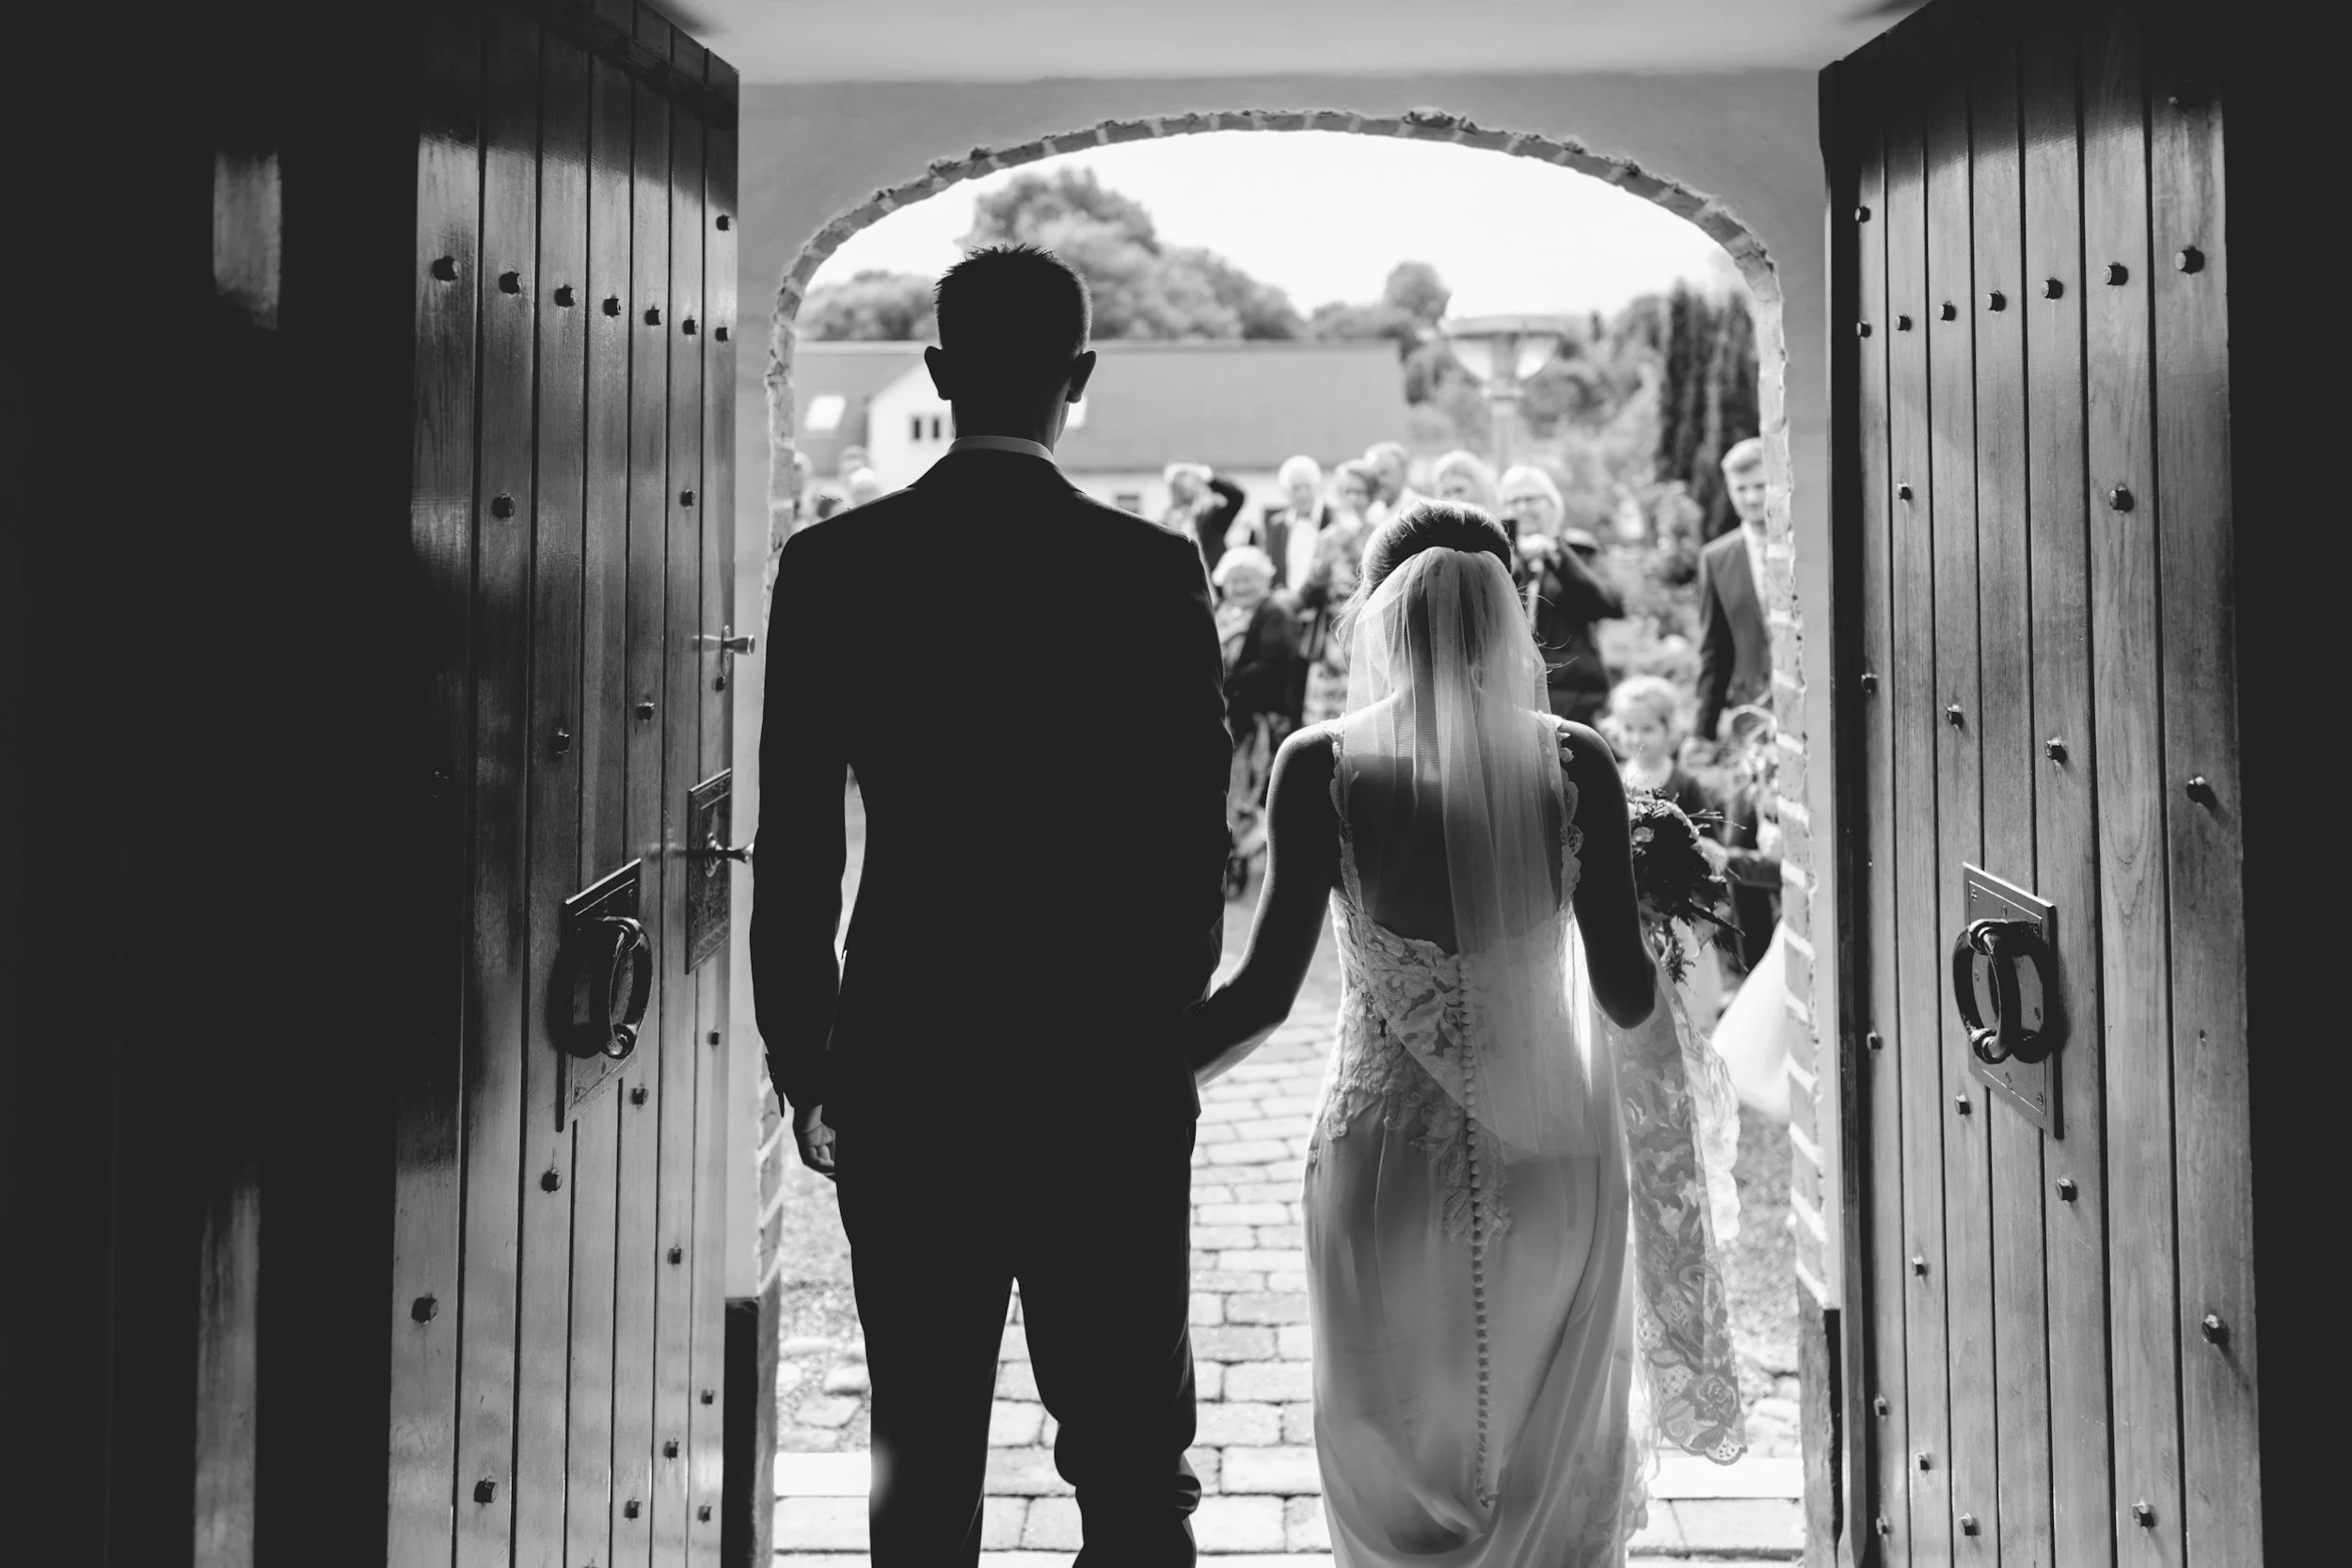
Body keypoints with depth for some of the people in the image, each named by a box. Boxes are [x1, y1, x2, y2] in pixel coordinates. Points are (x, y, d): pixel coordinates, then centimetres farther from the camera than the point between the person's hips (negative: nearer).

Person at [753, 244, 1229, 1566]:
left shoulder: (833, 565, -3)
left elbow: (795, 850, -1)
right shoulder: (1154, 569, -7)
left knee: (922, 1458, 14)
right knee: (1134, 1460, 10)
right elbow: (1198, 837, -4)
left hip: (904, 1066, 2)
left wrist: (806, 1067, 9)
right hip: (1112, 1067, -1)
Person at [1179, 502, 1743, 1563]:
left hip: (1388, 1163, -1)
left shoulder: (1321, 766, -10)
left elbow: (1265, 991, -14)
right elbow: (1627, 996, -6)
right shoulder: (1575, 763, -7)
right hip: (1552, 1158, 1)